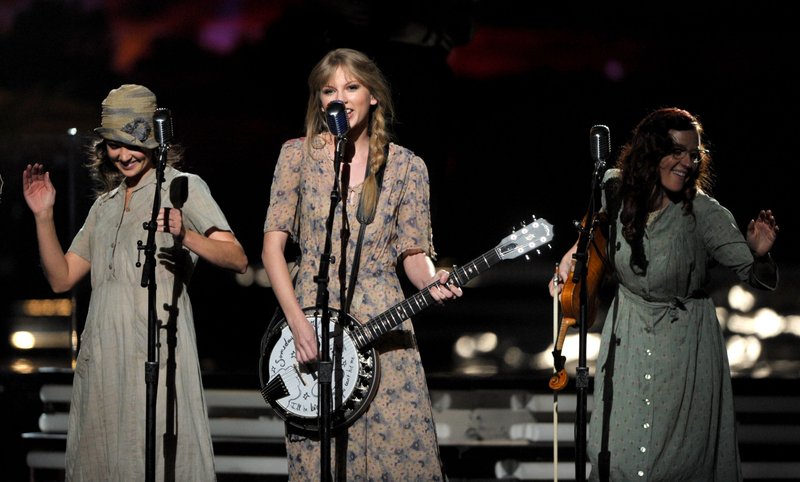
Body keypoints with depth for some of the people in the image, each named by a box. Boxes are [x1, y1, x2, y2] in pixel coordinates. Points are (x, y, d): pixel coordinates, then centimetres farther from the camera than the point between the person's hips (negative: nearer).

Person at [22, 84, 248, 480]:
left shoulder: (182, 187, 5)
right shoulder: (106, 204, 23)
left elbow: (237, 259, -6)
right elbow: (61, 278, 18)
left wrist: (186, 236, -24)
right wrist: (44, 217, 7)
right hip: (102, 354, 6)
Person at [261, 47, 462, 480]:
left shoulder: (405, 167, 6)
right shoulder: (298, 155, 3)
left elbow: (413, 253, 8)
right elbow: (273, 246, 1)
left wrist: (432, 283, -15)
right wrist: (297, 323, -10)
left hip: (383, 324, 1)